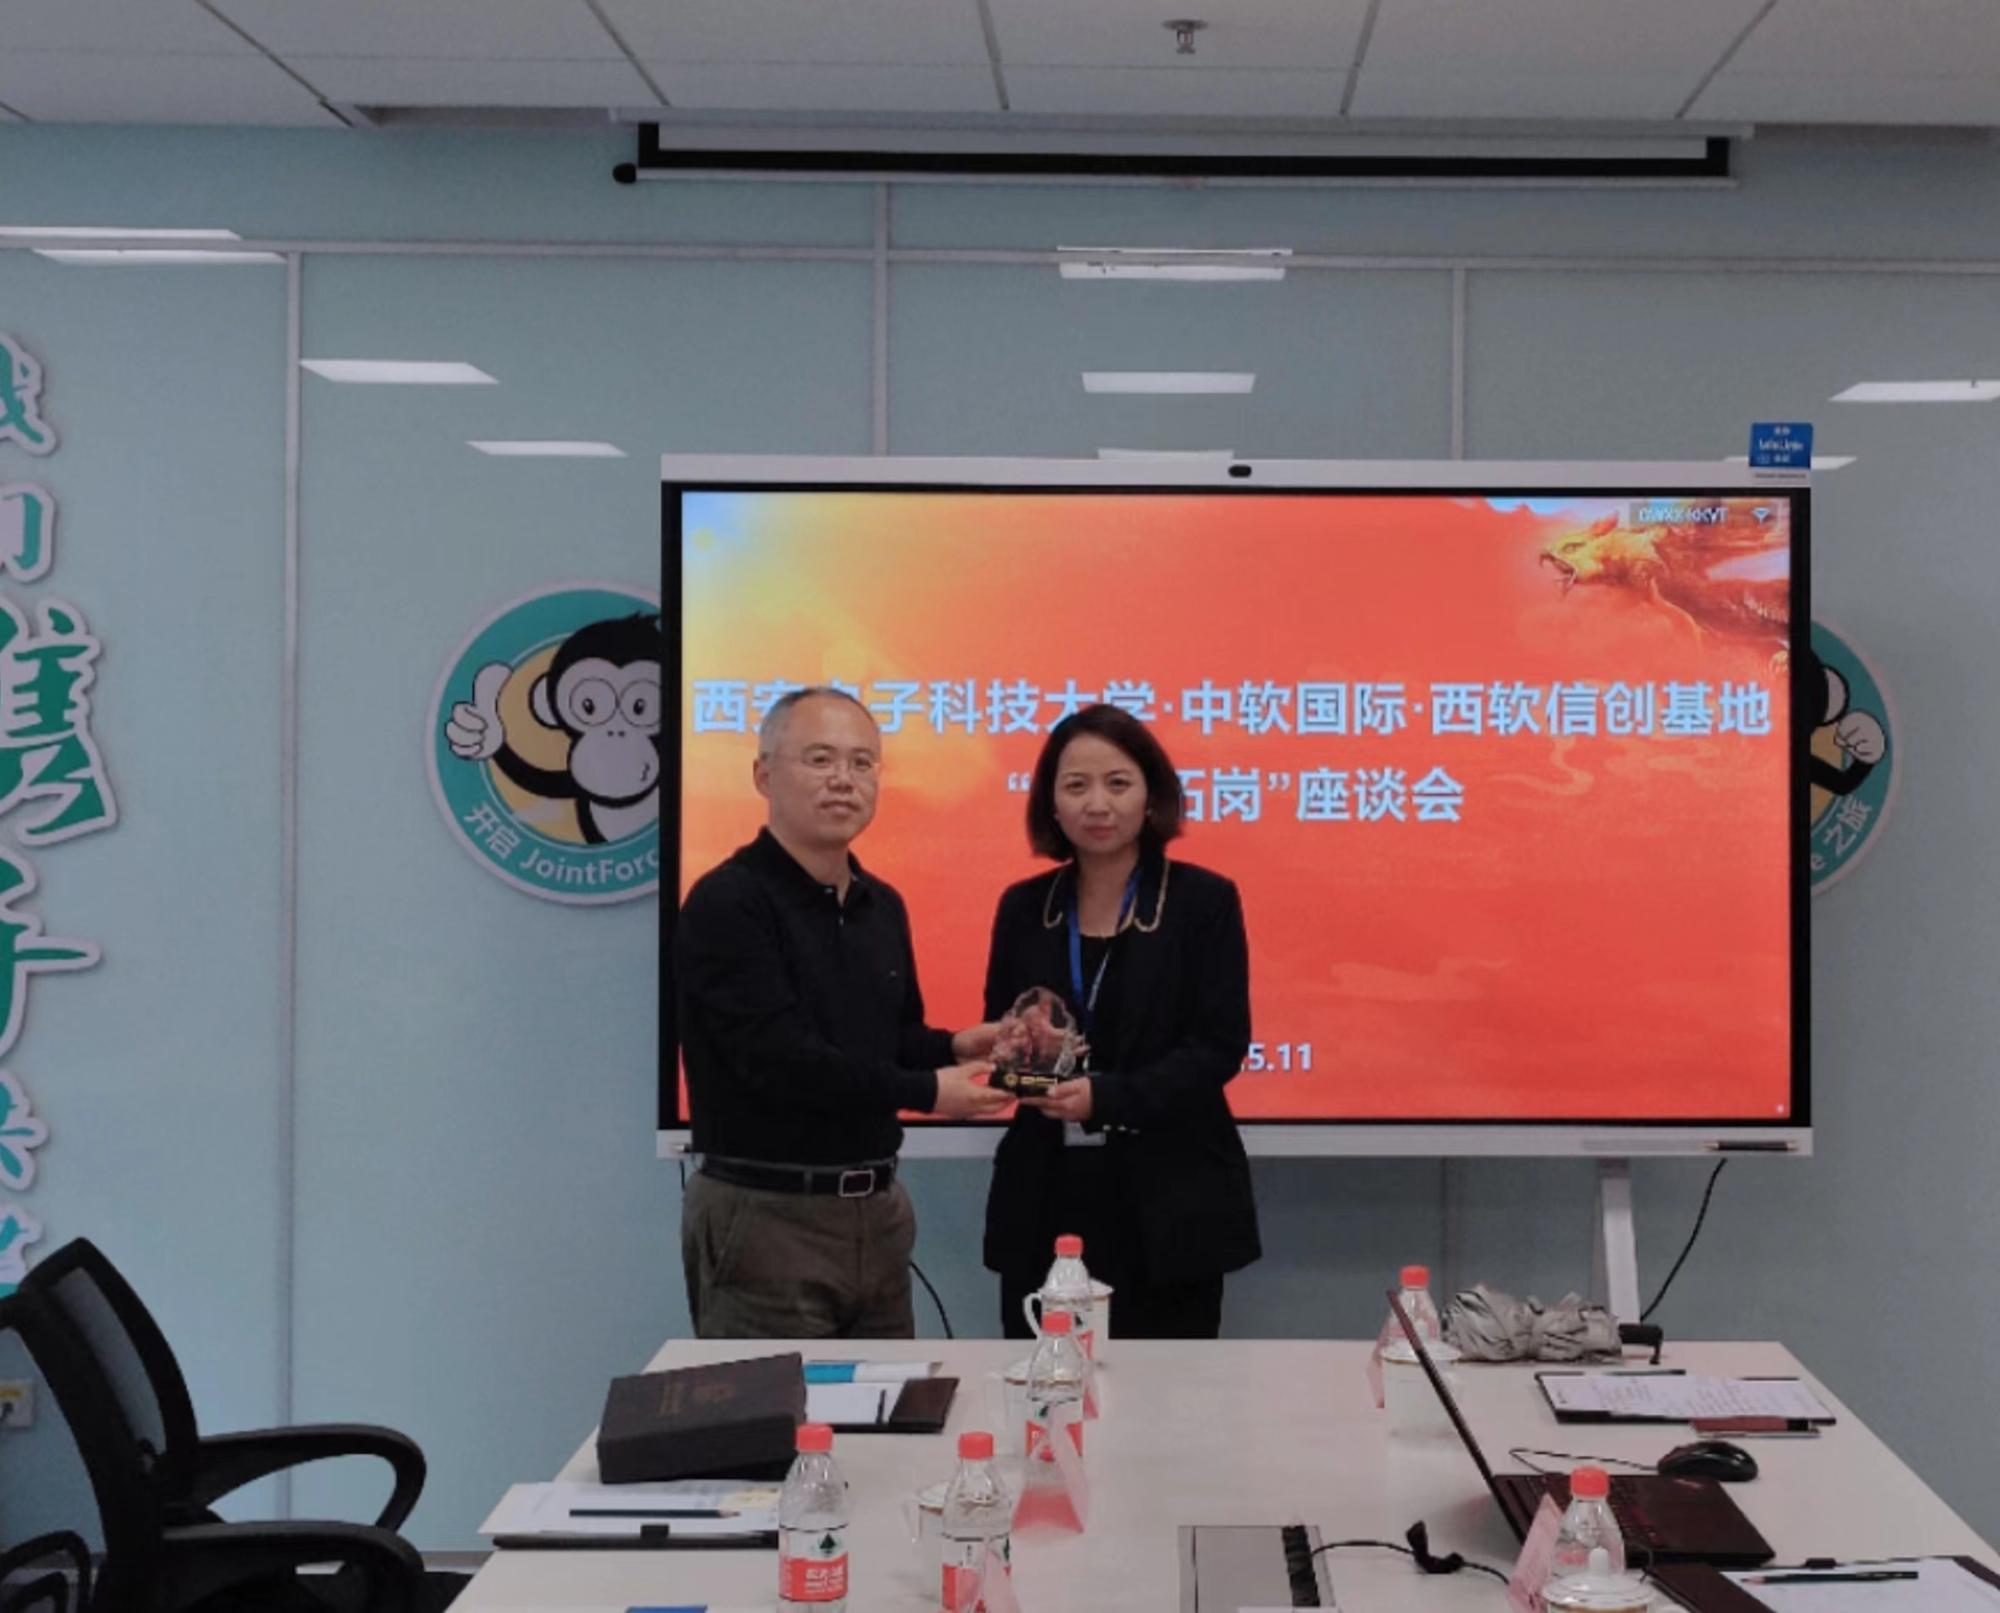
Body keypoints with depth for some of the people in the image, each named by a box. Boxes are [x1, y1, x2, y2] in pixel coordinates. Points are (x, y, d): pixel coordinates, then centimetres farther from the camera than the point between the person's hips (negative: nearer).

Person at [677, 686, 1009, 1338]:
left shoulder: (882, 906, 12)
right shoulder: (727, 904, -13)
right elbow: (778, 1059, -20)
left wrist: (952, 1047, 0)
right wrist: (927, 1091, -16)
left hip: (877, 1210, 7)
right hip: (766, 1213, -7)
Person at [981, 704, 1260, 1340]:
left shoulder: (1205, 900, -2)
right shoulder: (1024, 906, 8)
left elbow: (1218, 1047, -8)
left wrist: (1106, 1097, -21)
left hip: (1168, 1203, -3)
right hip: (1045, 1200, 3)